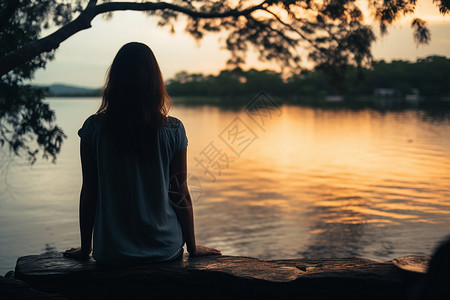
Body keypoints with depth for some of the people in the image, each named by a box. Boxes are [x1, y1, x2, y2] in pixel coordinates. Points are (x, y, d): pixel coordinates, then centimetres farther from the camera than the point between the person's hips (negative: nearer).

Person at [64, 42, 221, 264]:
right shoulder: (173, 130, -10)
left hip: (112, 251, 0)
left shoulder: (94, 128, -10)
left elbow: (88, 193, -3)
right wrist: (192, 246, 11)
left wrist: (85, 248, 10)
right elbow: (181, 194, -3)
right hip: (165, 248, 0)